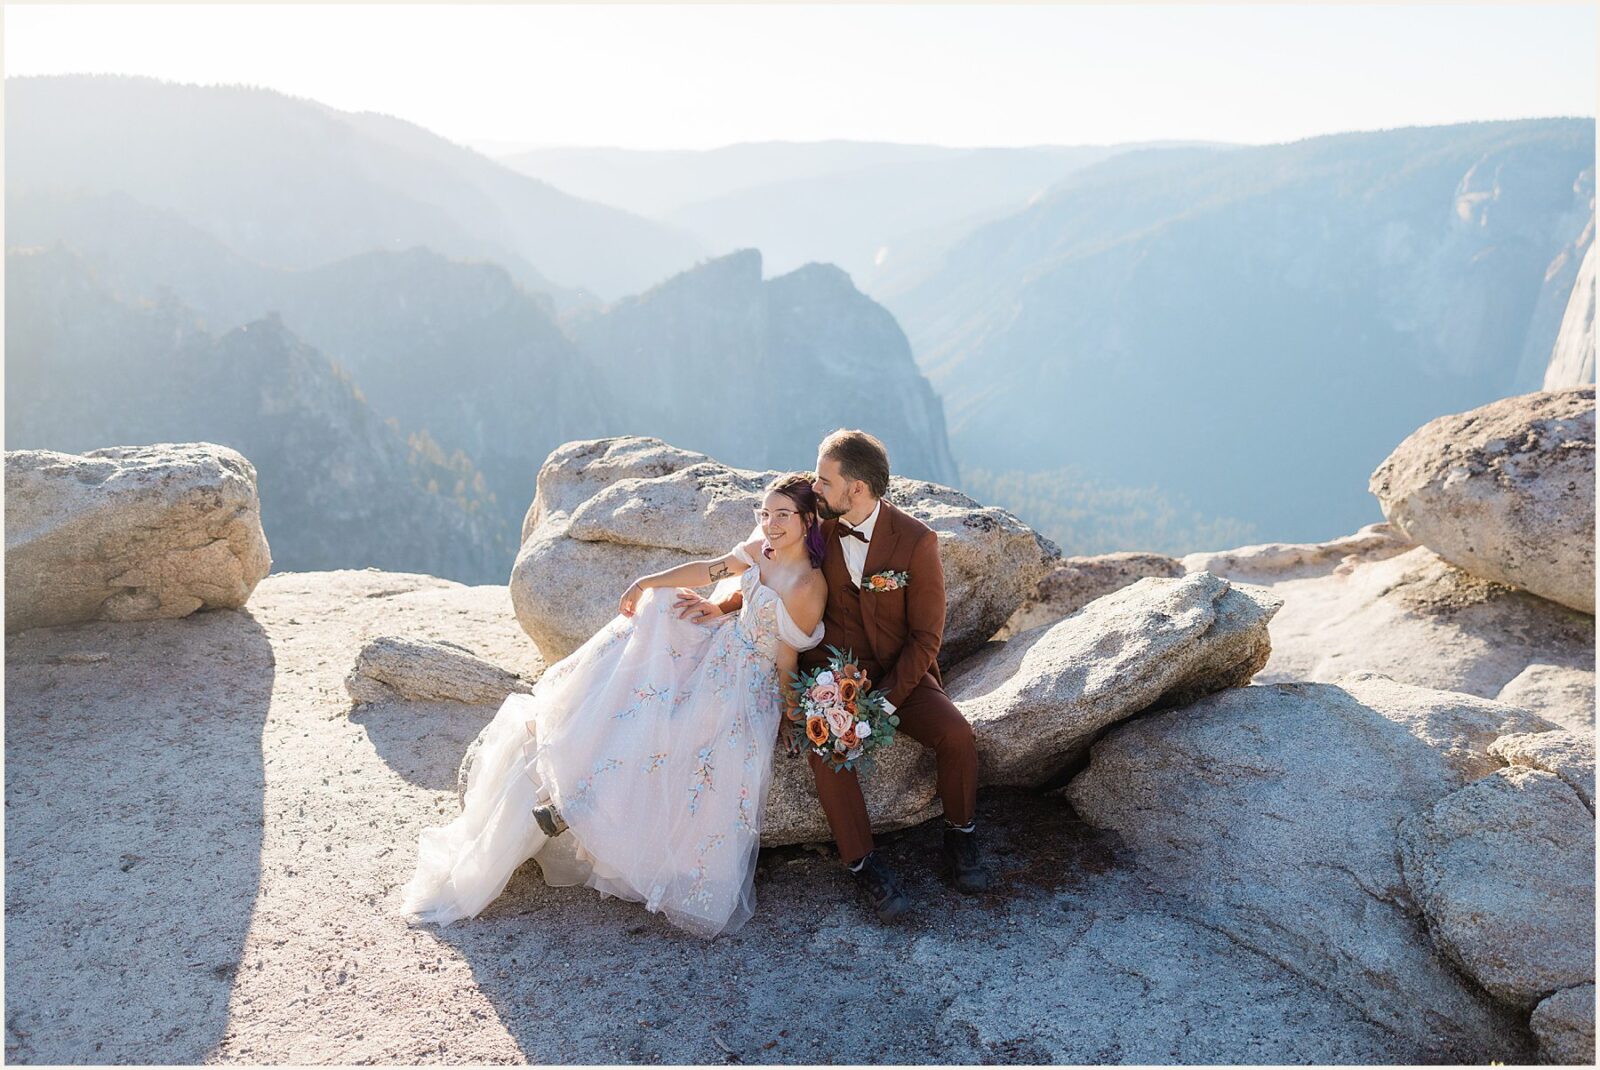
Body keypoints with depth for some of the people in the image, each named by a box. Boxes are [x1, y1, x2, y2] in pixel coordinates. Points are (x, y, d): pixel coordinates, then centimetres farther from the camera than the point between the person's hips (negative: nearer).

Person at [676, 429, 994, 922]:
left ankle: (960, 836, 5)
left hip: (902, 676, -1)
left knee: (957, 734, -24)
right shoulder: (818, 528, -4)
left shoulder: (916, 540, -13)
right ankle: (864, 864, -10)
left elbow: (926, 636, -10)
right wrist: (721, 607, -3)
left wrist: (887, 698, -20)